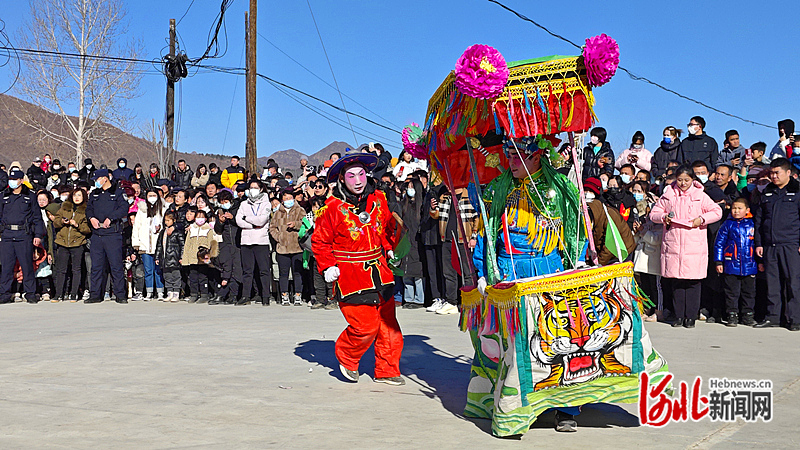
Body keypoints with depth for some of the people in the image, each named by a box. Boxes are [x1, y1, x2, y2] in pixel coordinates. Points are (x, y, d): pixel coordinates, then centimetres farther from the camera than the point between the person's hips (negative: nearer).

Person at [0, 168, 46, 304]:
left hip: (24, 235, -2)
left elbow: (37, 217, 8)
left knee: (27, 265, -2)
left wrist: (38, 235, 0)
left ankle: (30, 294, 6)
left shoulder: (30, 196, 7)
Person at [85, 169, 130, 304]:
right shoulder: (94, 194, 19)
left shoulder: (117, 193, 1)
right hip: (97, 234, 5)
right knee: (96, 266, 7)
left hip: (112, 233, -5)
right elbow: (88, 209, 19)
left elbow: (124, 209, -9)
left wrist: (110, 218, -17)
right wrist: (92, 218, -2)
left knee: (116, 265, -5)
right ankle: (95, 295, 13)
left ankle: (120, 295, 0)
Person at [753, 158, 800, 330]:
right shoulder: (767, 193, 15)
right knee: (772, 282, 7)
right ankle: (772, 317, 14)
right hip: (769, 245, 4)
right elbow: (759, 219, 18)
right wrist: (758, 243, 12)